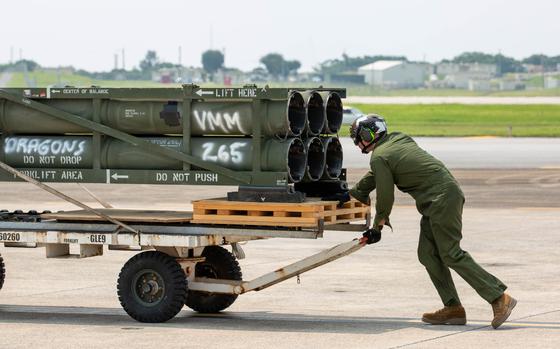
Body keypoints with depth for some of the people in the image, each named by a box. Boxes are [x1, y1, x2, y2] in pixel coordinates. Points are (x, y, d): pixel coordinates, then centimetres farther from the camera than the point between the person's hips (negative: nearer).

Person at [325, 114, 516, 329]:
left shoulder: (379, 158, -9)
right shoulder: (397, 139, 19)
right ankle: (453, 308, 5)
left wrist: (377, 228, 11)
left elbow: (385, 197, -4)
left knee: (451, 254, -10)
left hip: (442, 200, -10)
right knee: (428, 254, 9)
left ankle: (499, 298, -14)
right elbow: (374, 176, 33)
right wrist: (351, 195, 42)